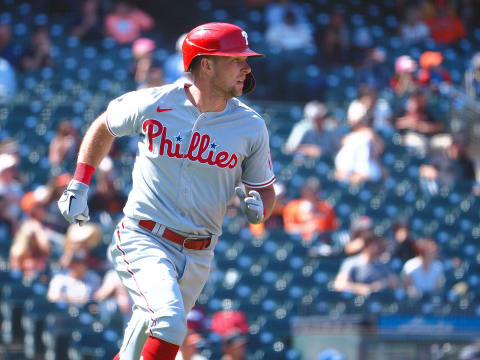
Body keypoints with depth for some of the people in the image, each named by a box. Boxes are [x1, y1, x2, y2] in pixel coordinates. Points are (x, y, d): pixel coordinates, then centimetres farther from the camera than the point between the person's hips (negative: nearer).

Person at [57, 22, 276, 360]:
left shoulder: (251, 126, -2)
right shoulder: (153, 104, -8)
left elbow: (264, 189, 10)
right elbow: (104, 127, 13)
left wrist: (258, 207, -13)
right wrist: (79, 185, 8)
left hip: (198, 256, 4)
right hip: (143, 241, -4)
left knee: (160, 330, 13)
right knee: (169, 322, -27)